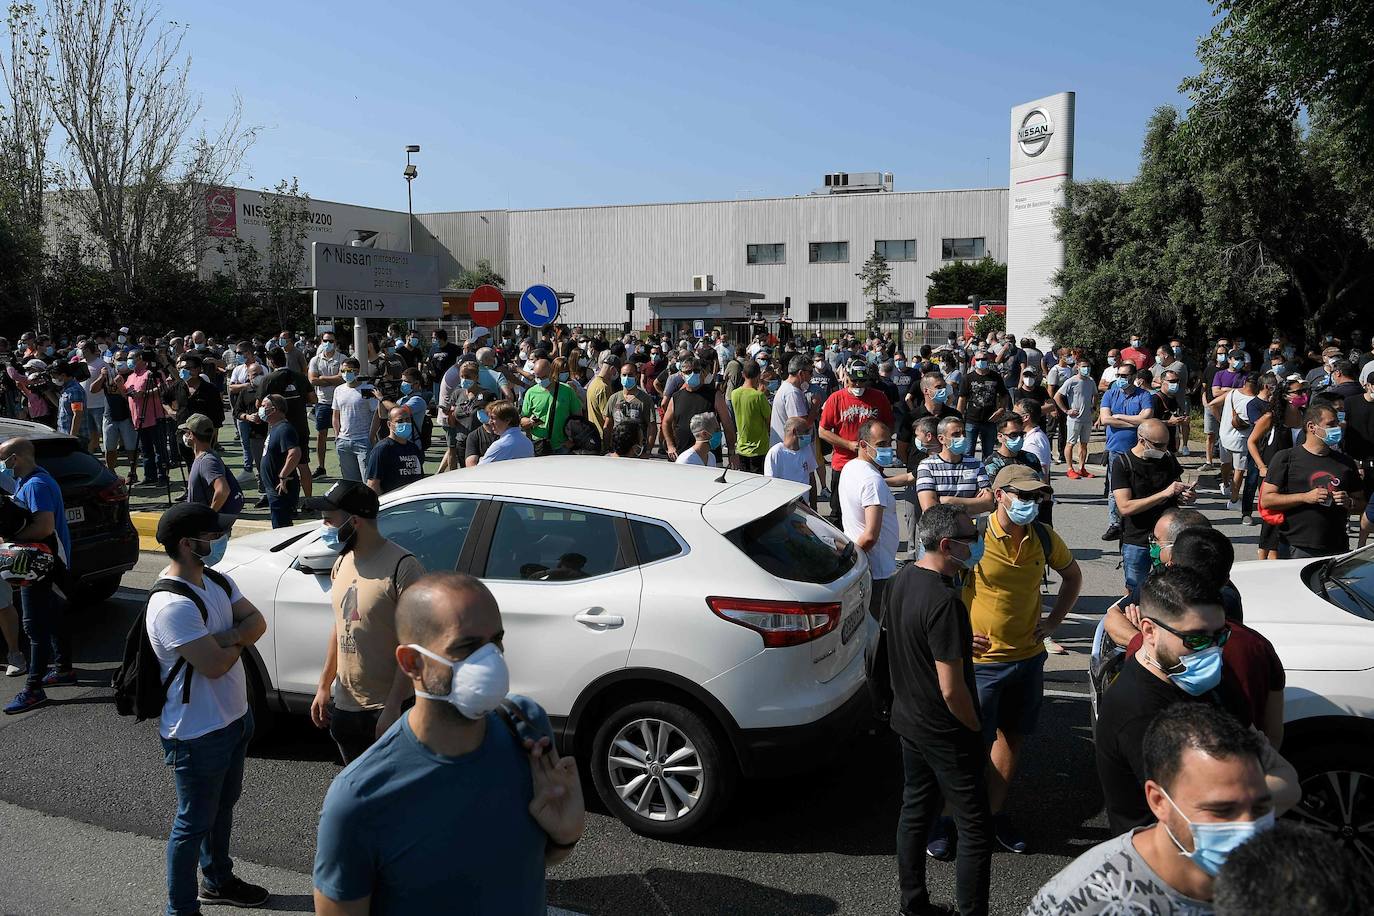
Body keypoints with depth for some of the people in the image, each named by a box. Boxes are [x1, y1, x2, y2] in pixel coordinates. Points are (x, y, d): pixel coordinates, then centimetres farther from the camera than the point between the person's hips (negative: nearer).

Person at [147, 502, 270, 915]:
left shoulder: (217, 580, 1)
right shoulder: (172, 603, -29)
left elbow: (257, 623, -1)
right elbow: (215, 664, -30)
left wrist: (225, 638, -20)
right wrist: (238, 641, -9)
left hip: (234, 718, 9)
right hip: (197, 734, -9)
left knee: (222, 807, 26)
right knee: (194, 823, 7)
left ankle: (218, 881, 46)